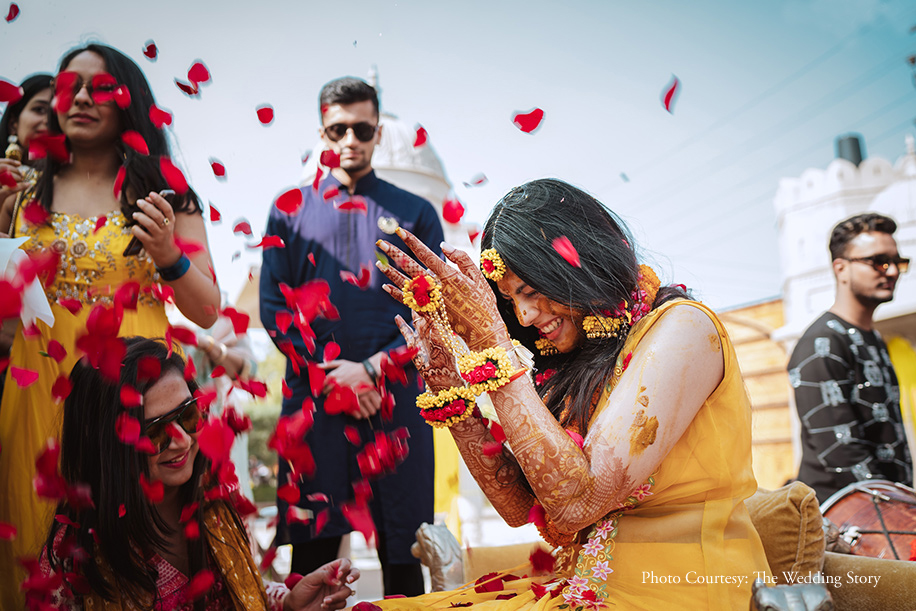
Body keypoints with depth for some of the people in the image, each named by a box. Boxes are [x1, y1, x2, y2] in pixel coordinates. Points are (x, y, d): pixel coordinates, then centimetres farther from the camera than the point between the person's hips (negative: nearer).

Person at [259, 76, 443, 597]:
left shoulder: (415, 213, 11)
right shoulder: (291, 211, 13)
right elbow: (272, 306, 5)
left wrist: (372, 369, -10)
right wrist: (329, 375, -8)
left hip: (394, 398, 0)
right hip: (313, 398, 1)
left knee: (402, 552, 5)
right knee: (312, 546, 5)